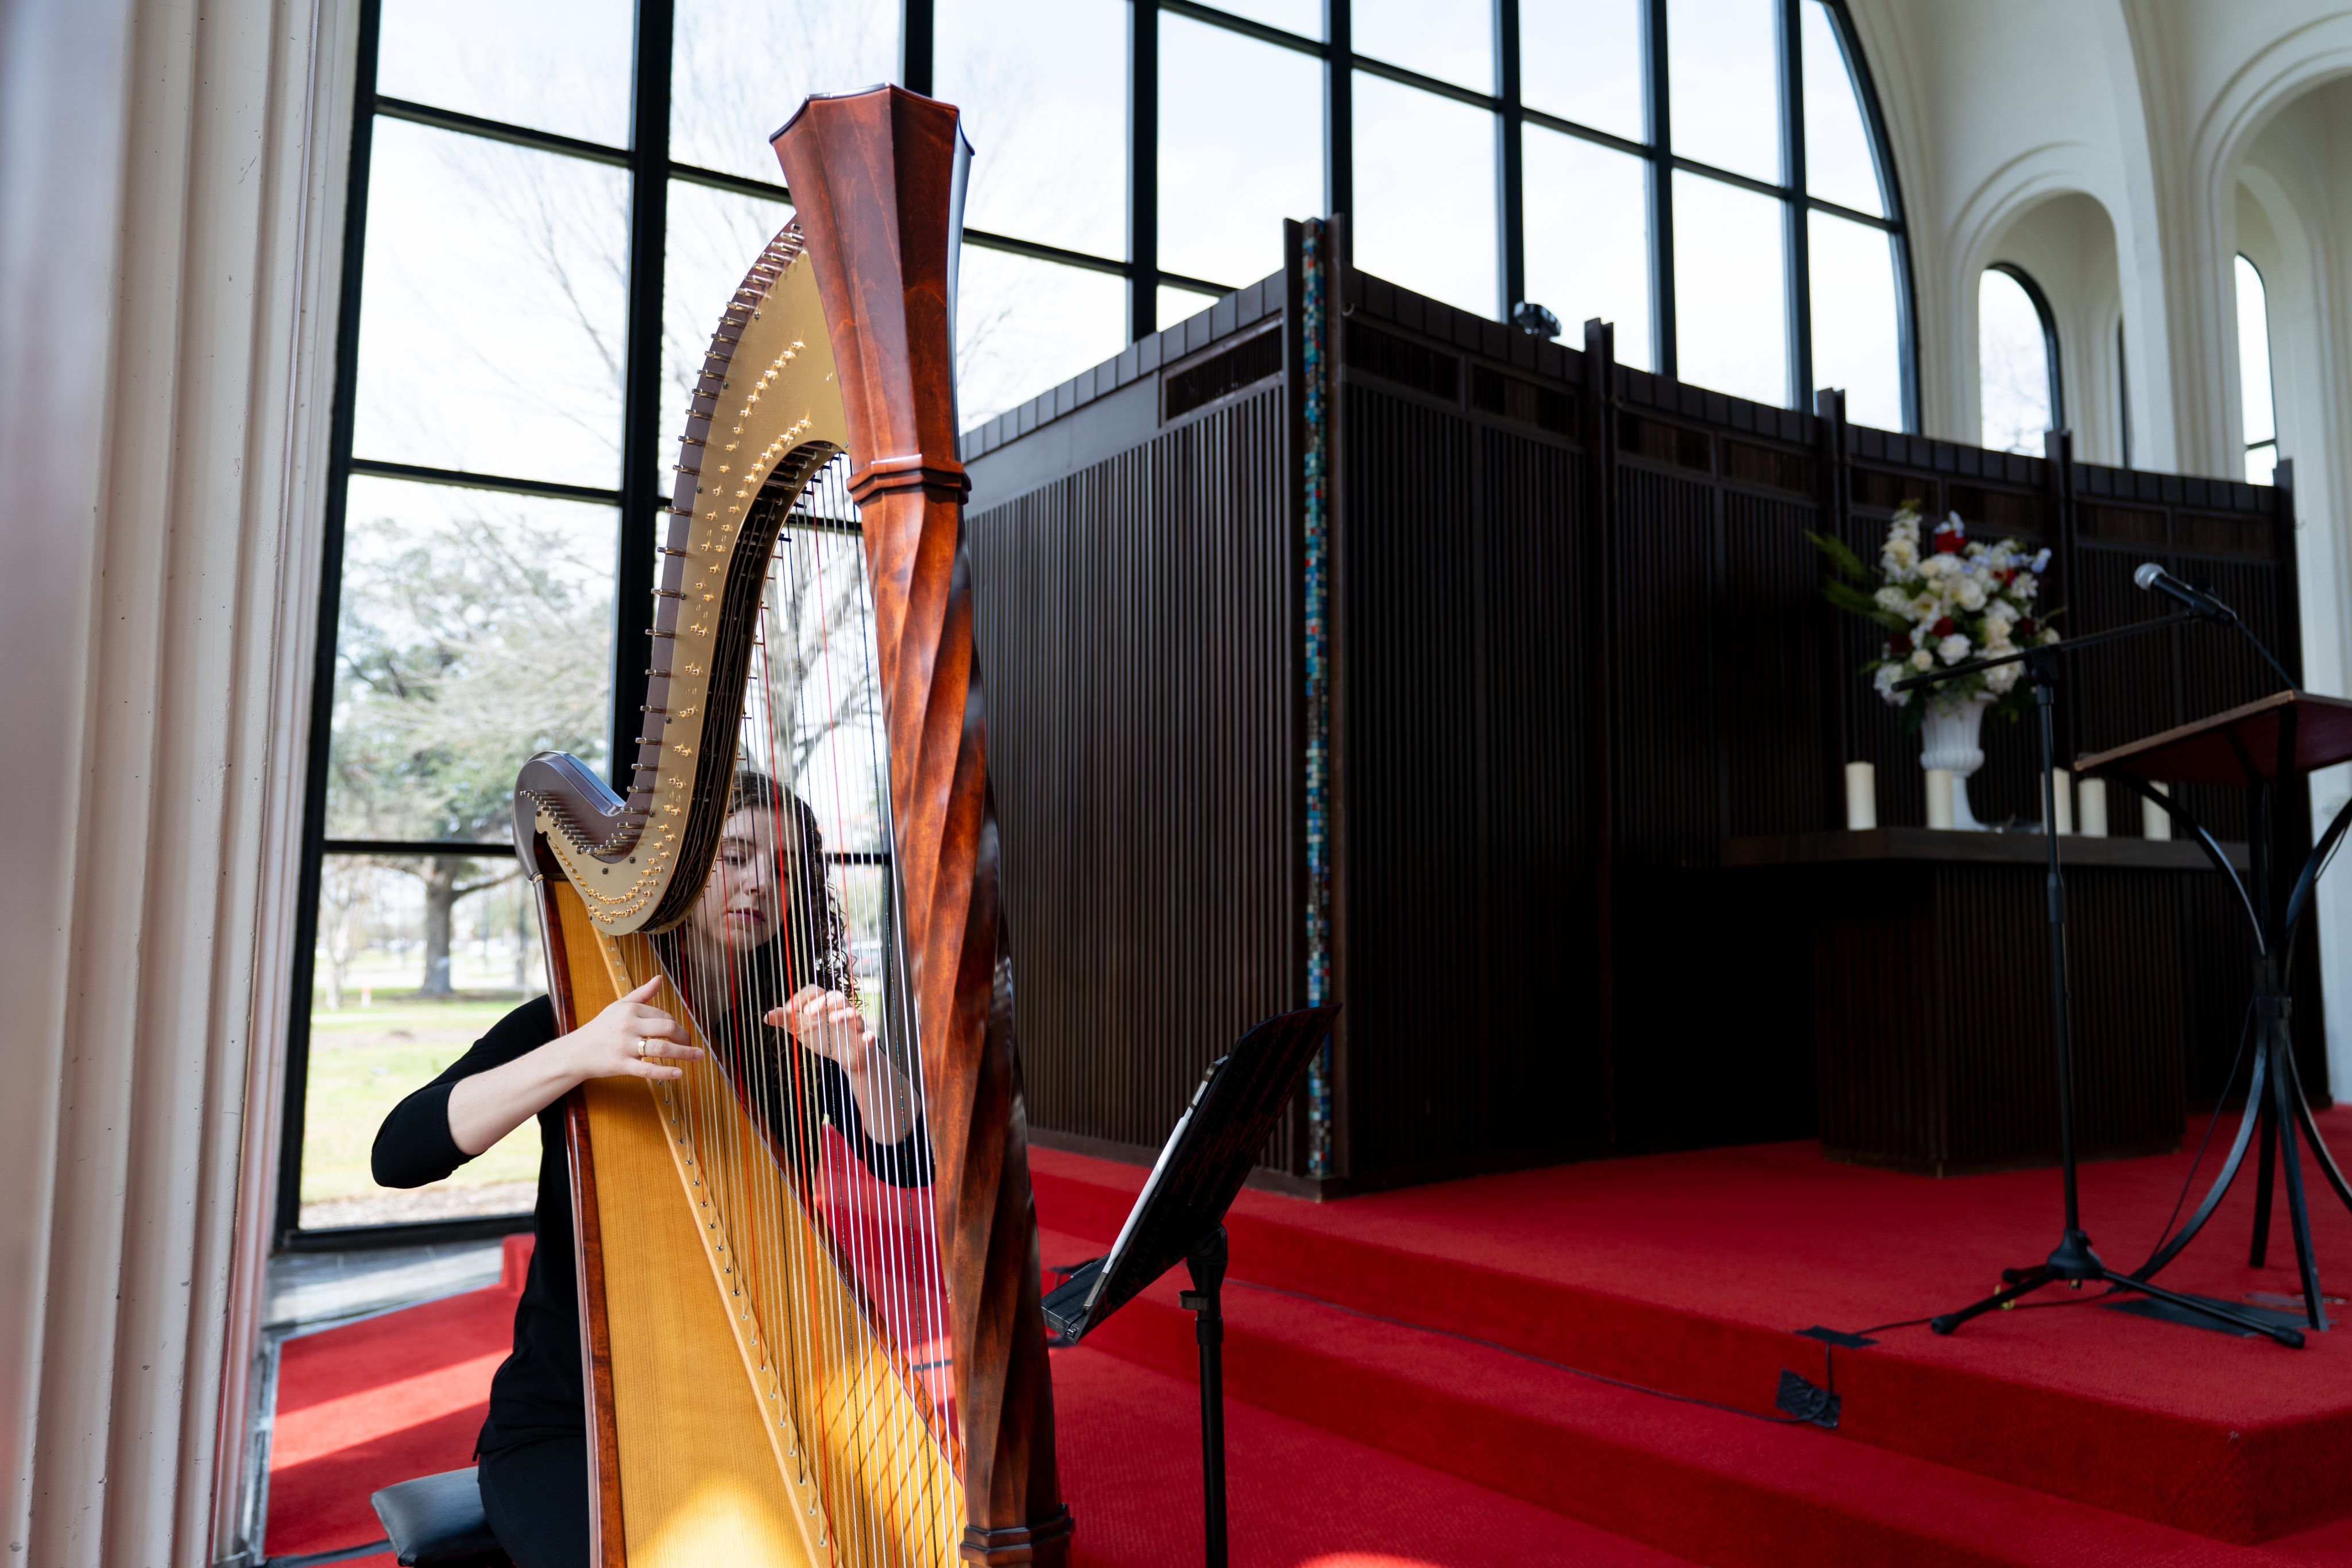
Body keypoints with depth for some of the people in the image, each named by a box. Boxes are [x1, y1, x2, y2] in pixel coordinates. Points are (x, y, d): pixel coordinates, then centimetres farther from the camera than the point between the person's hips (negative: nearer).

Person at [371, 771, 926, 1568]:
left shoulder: (795, 1035, 0)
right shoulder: (565, 1022, -4)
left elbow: (909, 1160, -13)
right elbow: (398, 1154, -18)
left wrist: (862, 1060, -33)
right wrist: (576, 1055, -32)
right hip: (562, 1431, -2)